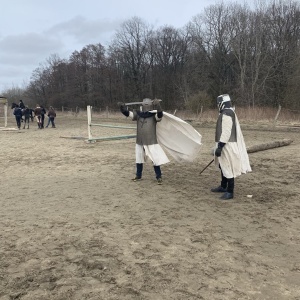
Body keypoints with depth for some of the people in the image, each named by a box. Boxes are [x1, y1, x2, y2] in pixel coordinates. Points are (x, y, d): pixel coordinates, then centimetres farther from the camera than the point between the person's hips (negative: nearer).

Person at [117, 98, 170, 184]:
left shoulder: (154, 115, -7)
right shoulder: (138, 114, 2)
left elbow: (160, 115, -28)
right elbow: (128, 113, -5)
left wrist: (158, 106, -46)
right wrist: (122, 107, -25)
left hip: (151, 143, -4)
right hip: (139, 142, 4)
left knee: (155, 160, -2)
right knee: (139, 160, 17)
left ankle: (159, 177, 13)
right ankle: (138, 175, 34)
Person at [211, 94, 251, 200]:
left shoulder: (226, 114, -18)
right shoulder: (229, 112, 16)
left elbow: (226, 132, -24)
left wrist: (220, 146, -24)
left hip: (227, 145, -11)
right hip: (227, 144, 11)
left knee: (228, 168, -6)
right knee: (223, 166, 20)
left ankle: (230, 192, 0)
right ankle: (223, 187, 33)